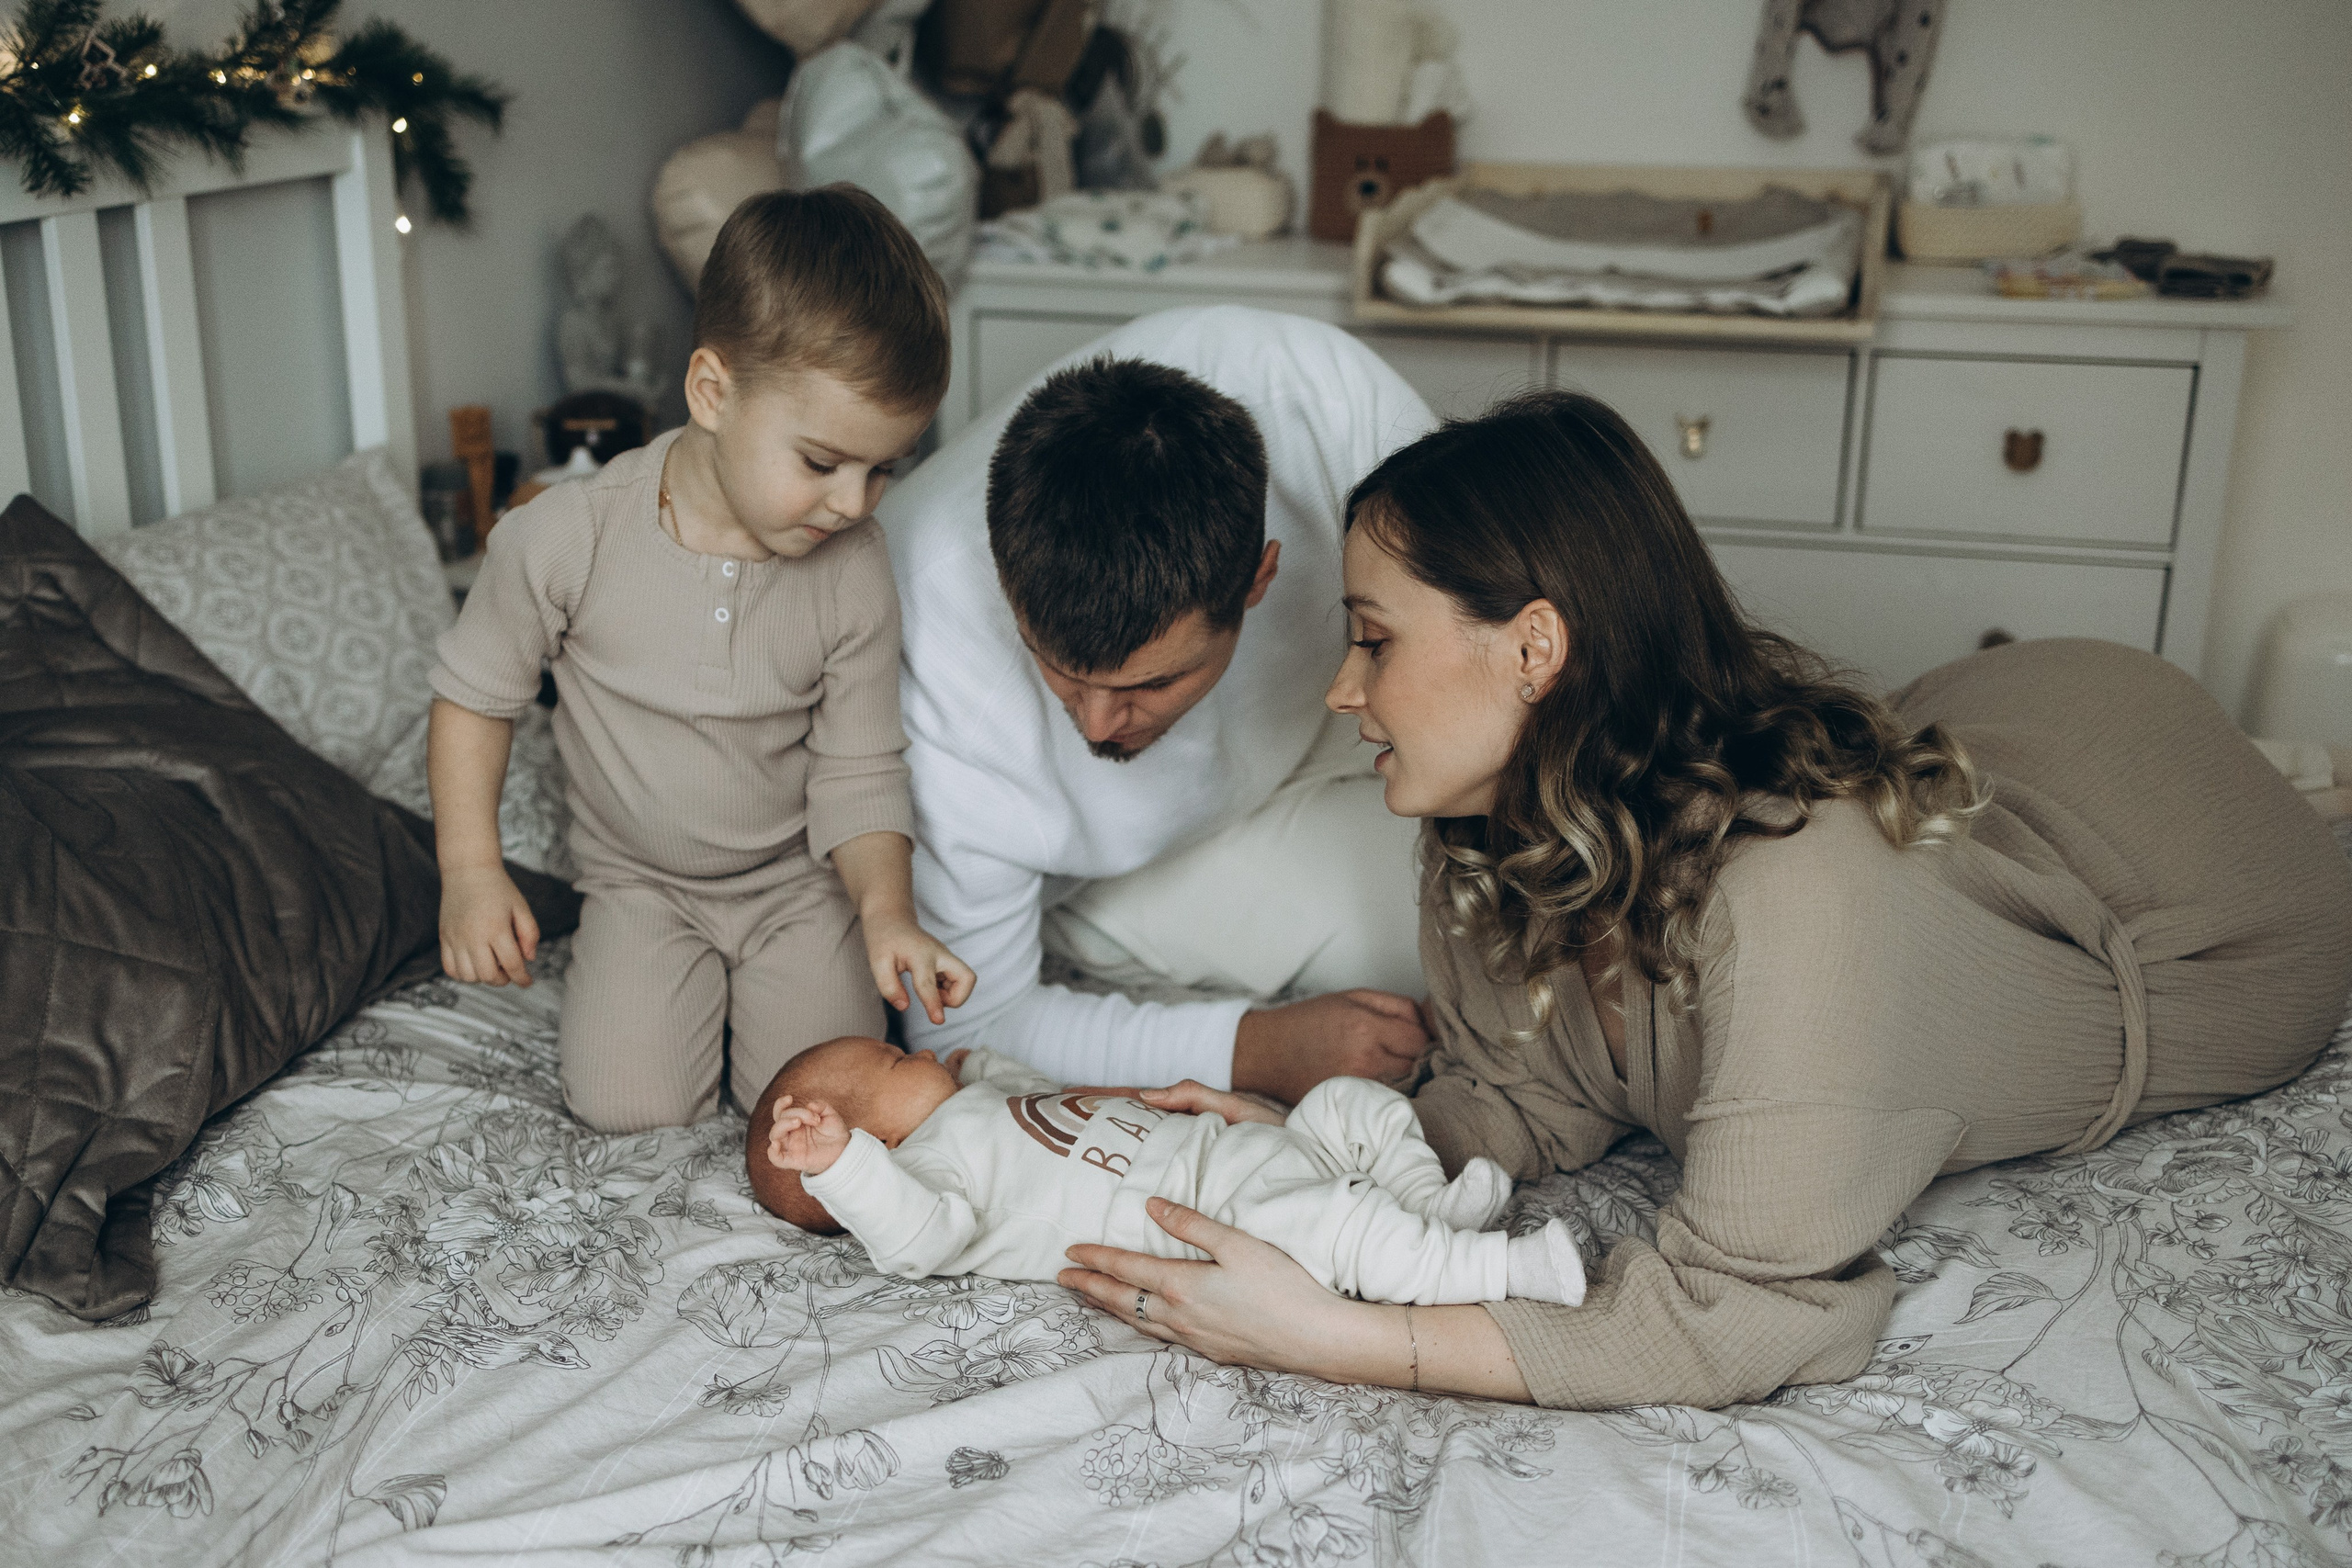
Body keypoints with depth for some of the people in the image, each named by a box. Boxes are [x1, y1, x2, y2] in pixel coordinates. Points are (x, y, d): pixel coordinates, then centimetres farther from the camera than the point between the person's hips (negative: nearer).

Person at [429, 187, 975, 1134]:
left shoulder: (855, 571, -17)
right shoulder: (569, 539, -21)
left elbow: (857, 772, -10)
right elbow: (475, 694, -5)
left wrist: (886, 910, -26)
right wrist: (470, 871, -10)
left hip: (799, 880, 0)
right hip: (641, 882, 0)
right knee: (627, 1110, -14)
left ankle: (753, 984, 20)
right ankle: (688, 988, 18)